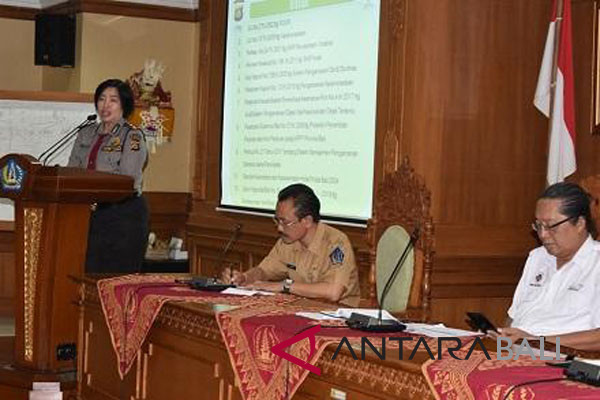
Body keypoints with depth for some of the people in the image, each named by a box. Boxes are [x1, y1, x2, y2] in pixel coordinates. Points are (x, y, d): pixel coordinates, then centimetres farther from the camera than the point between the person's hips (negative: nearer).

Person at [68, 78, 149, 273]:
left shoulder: (133, 136, -4)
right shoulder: (86, 134, 15)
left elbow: (127, 178, -14)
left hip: (124, 214, -5)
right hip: (91, 213, 6)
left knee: (118, 277, -5)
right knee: (89, 273, 4)